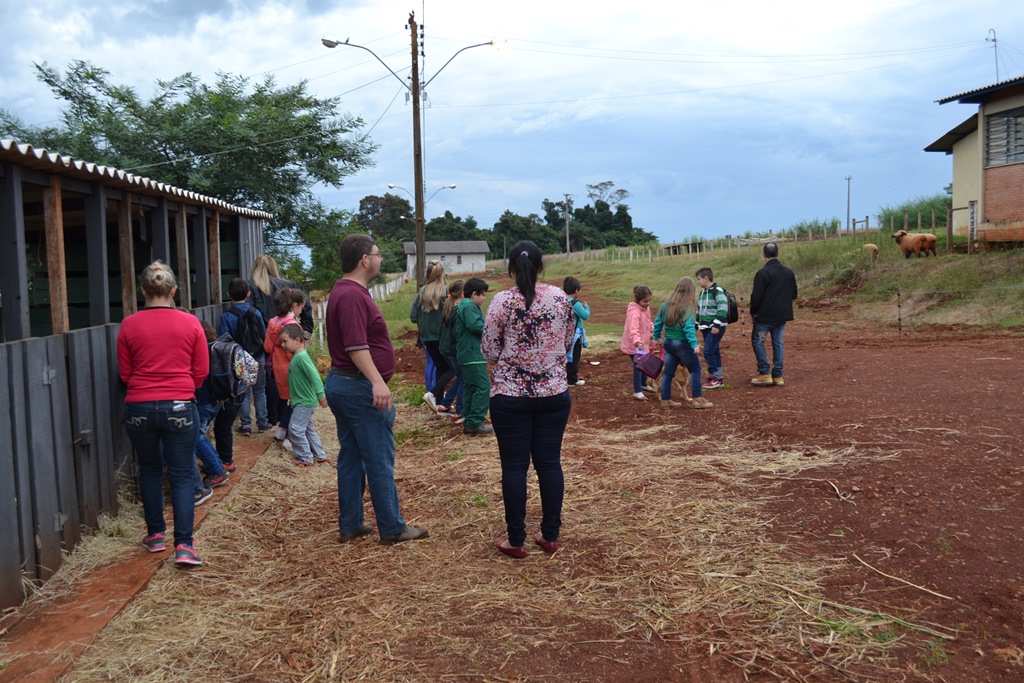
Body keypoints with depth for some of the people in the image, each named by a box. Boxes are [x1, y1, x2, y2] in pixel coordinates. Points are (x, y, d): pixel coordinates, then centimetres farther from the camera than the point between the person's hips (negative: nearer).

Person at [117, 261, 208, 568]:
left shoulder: (129, 325, -5)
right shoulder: (190, 323, -6)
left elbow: (124, 373, 4)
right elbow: (201, 371, 0)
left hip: (139, 408, 1)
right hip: (180, 407, -1)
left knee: (150, 470, 19)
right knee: (181, 475, 5)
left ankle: (155, 535, 29)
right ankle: (183, 545, -1)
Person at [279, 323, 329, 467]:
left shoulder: (302, 357, -21)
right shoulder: (296, 356, 10)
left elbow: (314, 375, -28)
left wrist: (320, 394, -32)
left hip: (304, 402, -10)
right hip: (302, 402, 10)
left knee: (295, 429, -6)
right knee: (308, 429, 17)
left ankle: (305, 458, 3)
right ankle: (319, 455, 25)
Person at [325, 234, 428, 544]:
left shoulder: (343, 292, 15)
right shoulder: (353, 295, -18)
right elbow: (356, 347, -27)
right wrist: (377, 382, -34)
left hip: (340, 383, 11)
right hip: (360, 388, -11)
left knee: (351, 458, 14)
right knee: (380, 461, -2)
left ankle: (350, 524, 21)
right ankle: (392, 528, 7)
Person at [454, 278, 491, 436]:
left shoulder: (462, 306, 20)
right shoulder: (470, 307, -12)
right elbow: (476, 326, -25)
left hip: (465, 354, 11)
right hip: (473, 355, -11)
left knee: (470, 387, 12)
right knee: (483, 387, -11)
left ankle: (469, 423, 14)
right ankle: (475, 422, -11)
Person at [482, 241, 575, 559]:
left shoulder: (502, 301, -10)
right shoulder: (561, 298, -1)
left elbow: (489, 351, -5)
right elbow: (568, 342, 11)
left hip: (511, 395, -3)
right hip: (554, 393, 3)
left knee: (514, 467, 5)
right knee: (550, 463, 11)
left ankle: (516, 541, 12)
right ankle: (550, 536, 19)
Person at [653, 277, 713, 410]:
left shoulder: (666, 305, 5)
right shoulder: (687, 308, -16)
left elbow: (657, 323, 12)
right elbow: (689, 327, -24)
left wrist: (657, 337, 23)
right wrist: (694, 344, -27)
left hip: (668, 343, 7)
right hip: (682, 344, -7)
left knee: (668, 372, 12)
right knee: (695, 370, 8)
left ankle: (665, 400, 16)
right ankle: (696, 399, 9)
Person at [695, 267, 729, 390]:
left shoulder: (718, 291, -14)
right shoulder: (702, 293, 14)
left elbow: (723, 309, -20)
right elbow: (699, 310, 23)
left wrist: (716, 325, -23)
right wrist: (695, 325, 22)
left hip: (716, 328, -8)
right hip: (706, 327, 9)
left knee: (708, 351, -12)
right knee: (714, 351, 11)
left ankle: (716, 376, -5)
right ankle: (718, 377, 16)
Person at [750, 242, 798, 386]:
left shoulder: (762, 273, -15)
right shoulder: (789, 272, 6)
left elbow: (756, 297, -16)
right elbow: (794, 294, 14)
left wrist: (753, 312, -1)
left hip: (765, 315, -6)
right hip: (783, 315, 6)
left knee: (757, 341, 7)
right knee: (778, 343, 11)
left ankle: (765, 373, 1)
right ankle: (778, 376, 11)